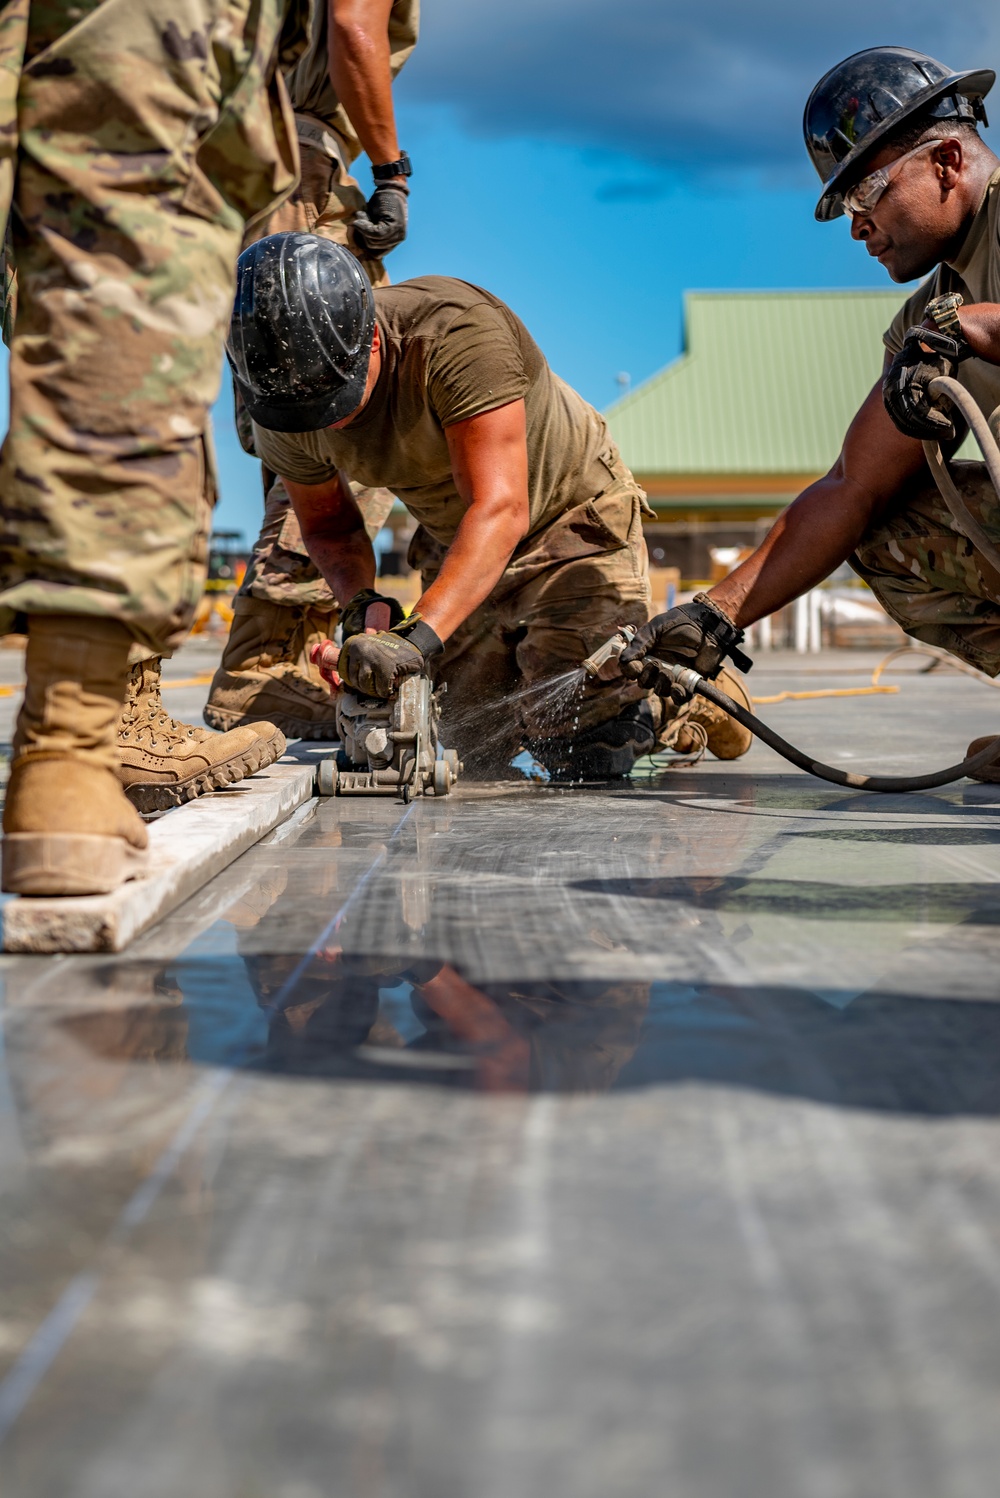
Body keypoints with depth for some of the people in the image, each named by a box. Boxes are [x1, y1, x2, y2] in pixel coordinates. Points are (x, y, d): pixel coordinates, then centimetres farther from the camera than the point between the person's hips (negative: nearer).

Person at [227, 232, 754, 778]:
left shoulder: (459, 331, -37)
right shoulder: (280, 412, -18)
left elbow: (500, 511, -43)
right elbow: (328, 524, -2)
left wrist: (418, 636, -54)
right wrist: (360, 602, -24)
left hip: (573, 516, -5)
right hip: (455, 544, 6)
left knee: (584, 754, -12)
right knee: (475, 751, 6)